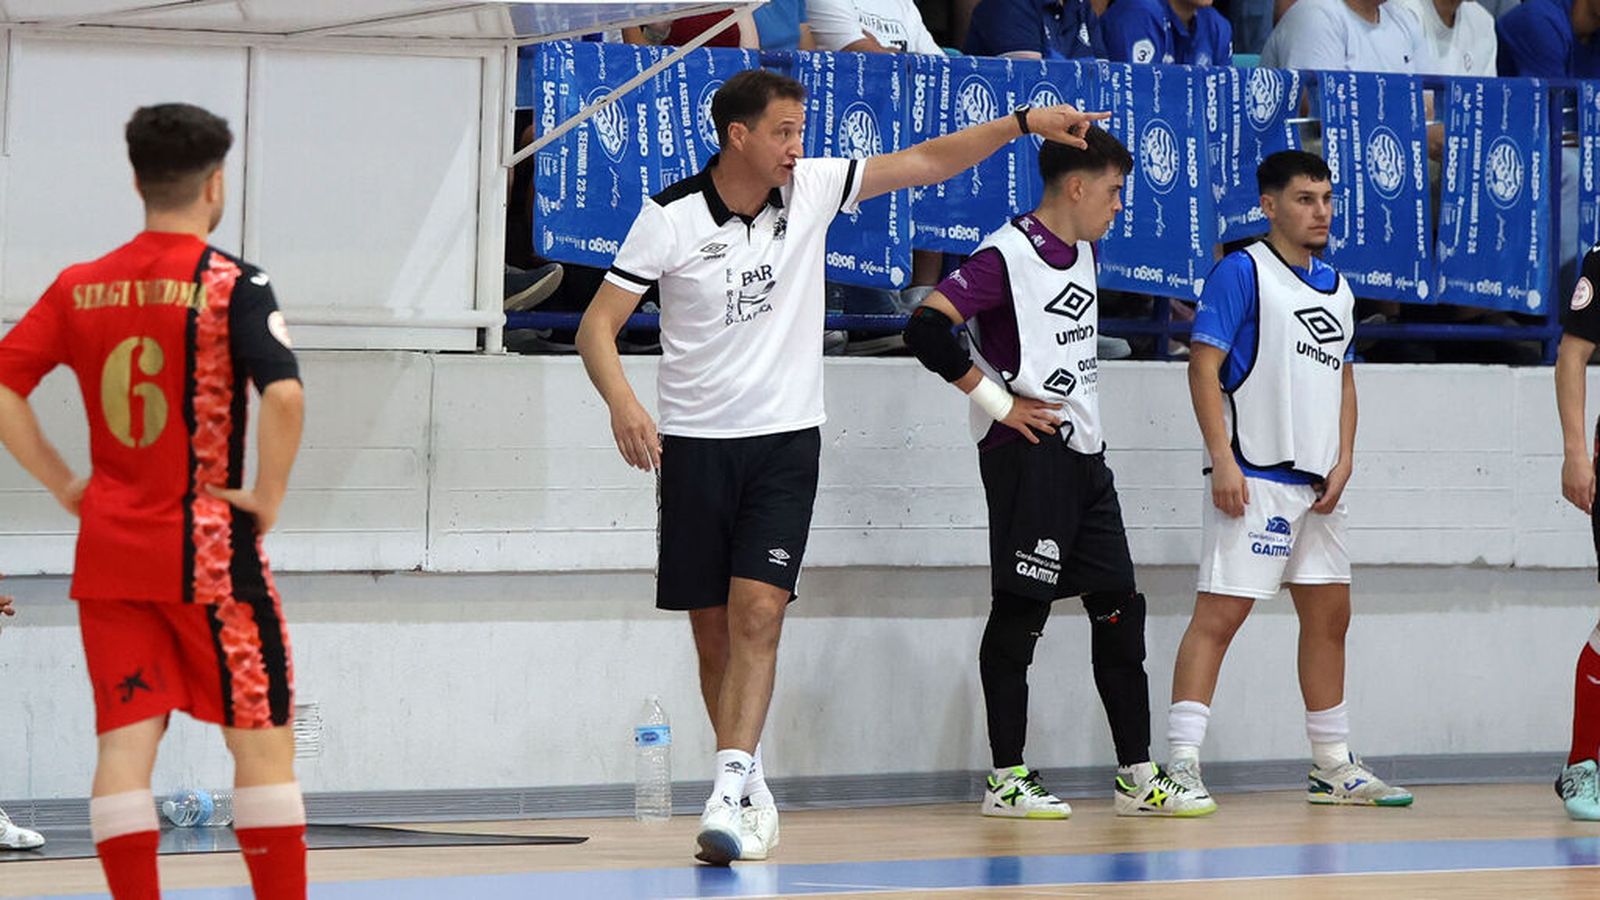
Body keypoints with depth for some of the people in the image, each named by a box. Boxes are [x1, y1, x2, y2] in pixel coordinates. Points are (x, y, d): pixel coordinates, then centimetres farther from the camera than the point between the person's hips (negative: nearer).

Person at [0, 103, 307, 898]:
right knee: (263, 738, 4)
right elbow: (283, 394, -23)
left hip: (107, 550, 4)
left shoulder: (80, 287, 6)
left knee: (126, 742, 3)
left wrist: (65, 485, 6)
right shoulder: (231, 285, -9)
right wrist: (269, 497, -11)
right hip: (207, 548, -4)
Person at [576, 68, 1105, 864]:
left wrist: (1023, 122, -5)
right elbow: (598, 326, -8)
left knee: (758, 612, -15)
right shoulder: (671, 217, -9)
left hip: (785, 439, 1)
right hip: (695, 441, -1)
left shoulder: (812, 189, -1)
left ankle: (727, 793, -23)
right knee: (714, 630, 5)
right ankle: (752, 787, 21)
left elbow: (926, 163, 4)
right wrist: (621, 403, -26)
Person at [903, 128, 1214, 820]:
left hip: (1082, 455, 9)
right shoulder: (1007, 256, -13)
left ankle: (1138, 776, 12)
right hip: (1028, 453, -9)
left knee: (1118, 607, 8)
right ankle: (1006, 780, 1)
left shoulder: (1083, 253, 14)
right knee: (1020, 612, -4)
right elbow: (925, 328, -22)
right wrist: (997, 401, -17)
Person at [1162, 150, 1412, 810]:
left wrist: (1343, 461, 7)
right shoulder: (1242, 272, -6)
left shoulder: (1336, 288, 16)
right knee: (1221, 610, -12)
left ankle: (1334, 766, 22)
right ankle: (1182, 762, -14)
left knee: (1328, 614, 13)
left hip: (1317, 483, 8)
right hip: (1254, 476, -8)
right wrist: (1222, 458, -19)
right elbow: (1204, 365, -11)